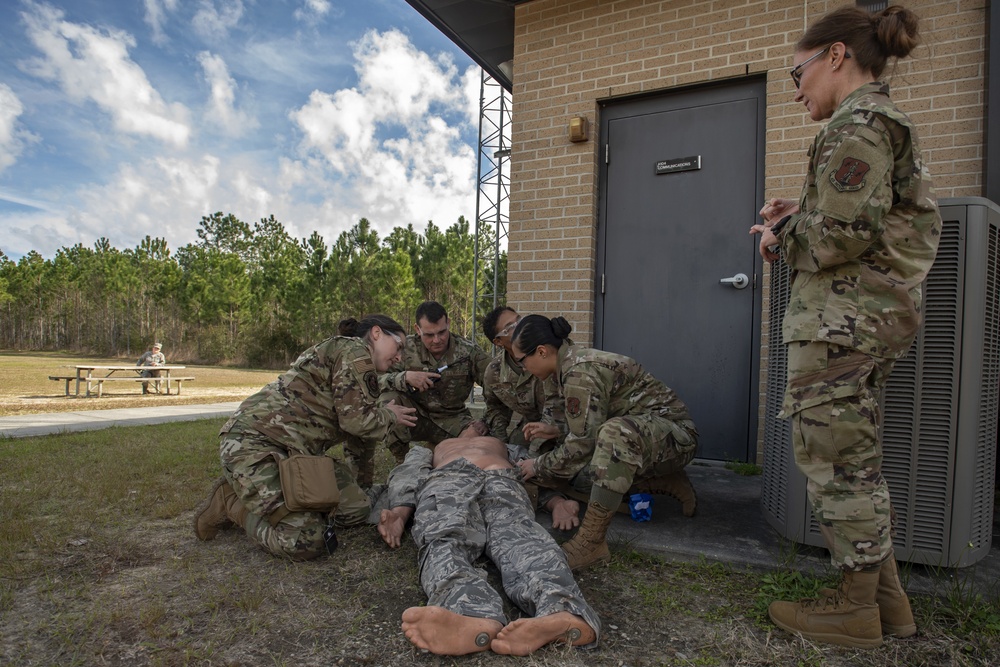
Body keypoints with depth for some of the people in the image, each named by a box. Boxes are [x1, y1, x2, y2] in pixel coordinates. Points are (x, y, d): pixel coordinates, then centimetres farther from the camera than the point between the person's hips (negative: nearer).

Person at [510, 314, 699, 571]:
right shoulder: (571, 362, 5)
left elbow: (582, 444, -23)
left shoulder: (580, 371, -24)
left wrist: (539, 467, -10)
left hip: (674, 432, -10)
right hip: (637, 435, 10)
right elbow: (586, 432, 14)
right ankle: (666, 482, 12)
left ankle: (591, 542, -33)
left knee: (615, 433, -38)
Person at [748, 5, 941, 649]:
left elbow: (847, 232, -21)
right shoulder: (890, 122, 21)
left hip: (843, 317, -10)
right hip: (880, 311, 10)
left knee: (835, 459, -1)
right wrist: (801, 215, 13)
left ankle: (858, 607, 13)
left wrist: (782, 240, -4)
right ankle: (887, 597, 26)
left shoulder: (855, 124, -11)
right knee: (857, 459, 16)